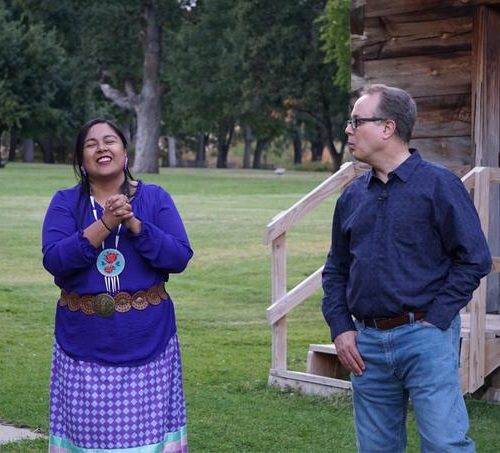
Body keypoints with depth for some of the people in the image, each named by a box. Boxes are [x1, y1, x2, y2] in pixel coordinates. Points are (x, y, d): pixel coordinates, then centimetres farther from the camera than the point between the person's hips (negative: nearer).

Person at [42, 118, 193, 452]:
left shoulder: (156, 198, 3)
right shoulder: (65, 202, 2)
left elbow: (180, 257, -6)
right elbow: (53, 259, -11)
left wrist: (134, 224, -17)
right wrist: (104, 225, -20)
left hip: (147, 341, 0)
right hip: (85, 346, 0)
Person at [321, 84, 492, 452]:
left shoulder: (438, 184, -5)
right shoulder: (353, 196, 12)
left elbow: (474, 257, -8)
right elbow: (336, 269, 19)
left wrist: (435, 320, -11)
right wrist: (340, 328, 6)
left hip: (425, 338, -6)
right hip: (366, 343, 6)